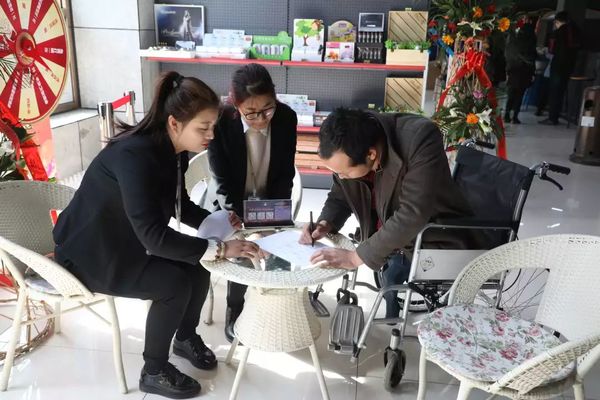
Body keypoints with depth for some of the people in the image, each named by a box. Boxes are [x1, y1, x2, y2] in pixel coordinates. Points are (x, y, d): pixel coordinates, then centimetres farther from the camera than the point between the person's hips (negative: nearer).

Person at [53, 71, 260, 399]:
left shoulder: (172, 149, -7)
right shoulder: (134, 155, -34)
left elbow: (180, 206, 6)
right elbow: (154, 235, -39)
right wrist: (219, 249, -37)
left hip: (130, 241, 8)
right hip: (91, 252, -8)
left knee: (197, 266, -6)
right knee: (174, 283, -22)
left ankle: (186, 336, 20)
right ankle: (153, 372, 0)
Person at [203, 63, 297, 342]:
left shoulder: (286, 118, -16)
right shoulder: (221, 122, -24)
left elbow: (285, 174, -7)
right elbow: (224, 184, -19)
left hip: (269, 201, 2)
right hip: (229, 204, -2)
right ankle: (235, 309, 2)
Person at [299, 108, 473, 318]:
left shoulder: (422, 138, -29)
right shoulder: (346, 152, -13)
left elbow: (412, 215, -33)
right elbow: (339, 197, 5)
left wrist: (357, 256, -32)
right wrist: (325, 224, -14)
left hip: (435, 241, -5)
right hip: (390, 239, 5)